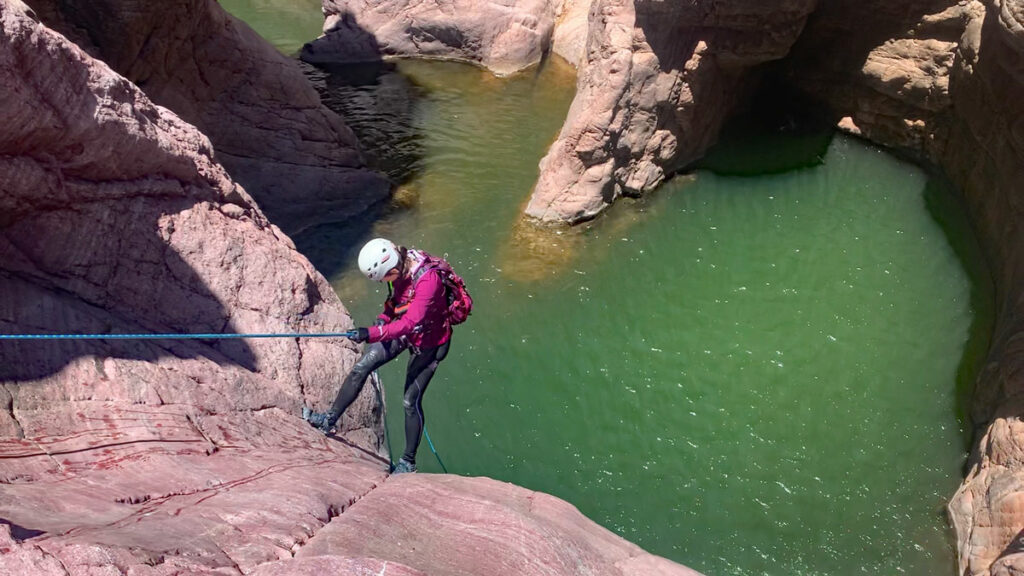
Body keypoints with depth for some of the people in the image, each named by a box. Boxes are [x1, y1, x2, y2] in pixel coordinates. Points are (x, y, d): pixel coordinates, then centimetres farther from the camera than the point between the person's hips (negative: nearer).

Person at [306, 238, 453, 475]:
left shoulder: (428, 280, -37)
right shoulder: (401, 266, -14)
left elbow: (410, 323, -43)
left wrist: (372, 333, -51)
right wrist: (384, 318, -10)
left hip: (429, 342, -7)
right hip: (403, 331, 7)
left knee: (410, 401, 1)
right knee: (362, 367, -3)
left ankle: (408, 462, 19)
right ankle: (330, 419, 11)